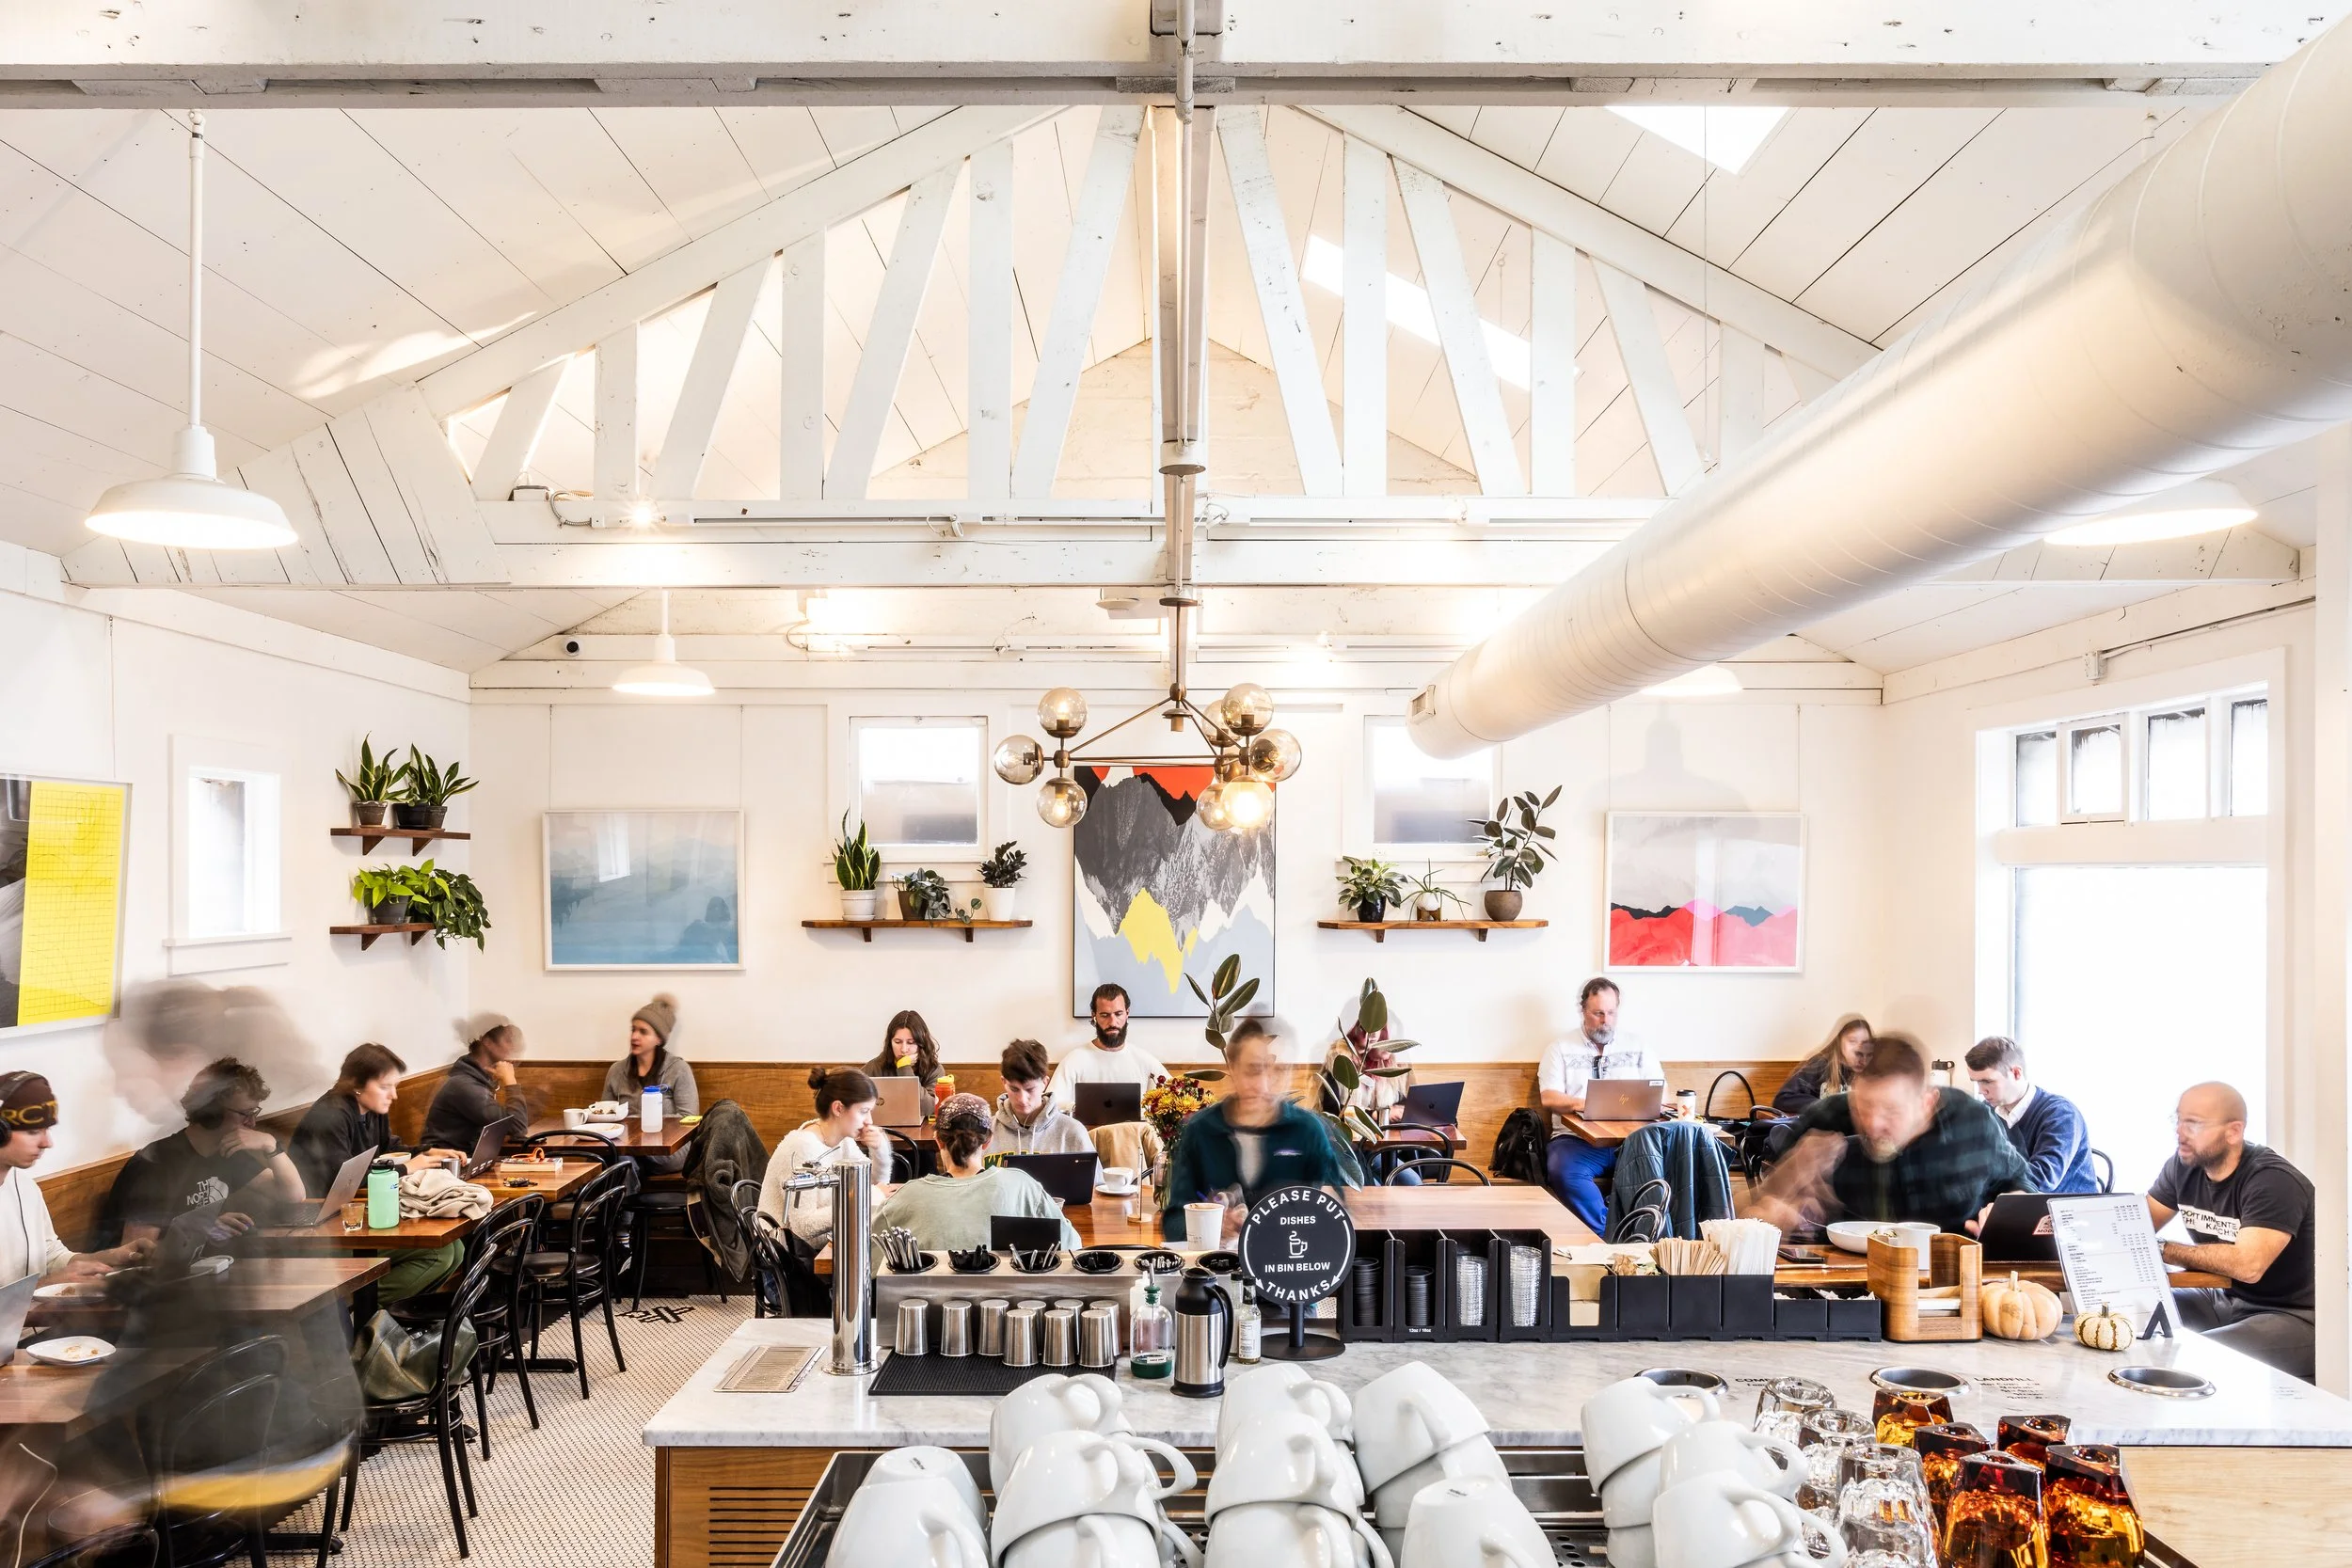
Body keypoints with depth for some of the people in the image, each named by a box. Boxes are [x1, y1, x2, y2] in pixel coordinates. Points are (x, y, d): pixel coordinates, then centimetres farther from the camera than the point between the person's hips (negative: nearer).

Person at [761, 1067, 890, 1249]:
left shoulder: (842, 1139, 3)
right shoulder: (802, 1147, -21)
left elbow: (876, 1183, 13)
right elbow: (804, 1226, -27)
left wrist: (880, 1150, -6)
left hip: (822, 1248, 8)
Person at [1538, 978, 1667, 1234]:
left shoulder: (1637, 1049, 19)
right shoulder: (1560, 1049, 12)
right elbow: (1549, 1098, 0)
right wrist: (1583, 1104, -20)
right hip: (1576, 1137, -2)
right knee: (1565, 1174, -34)